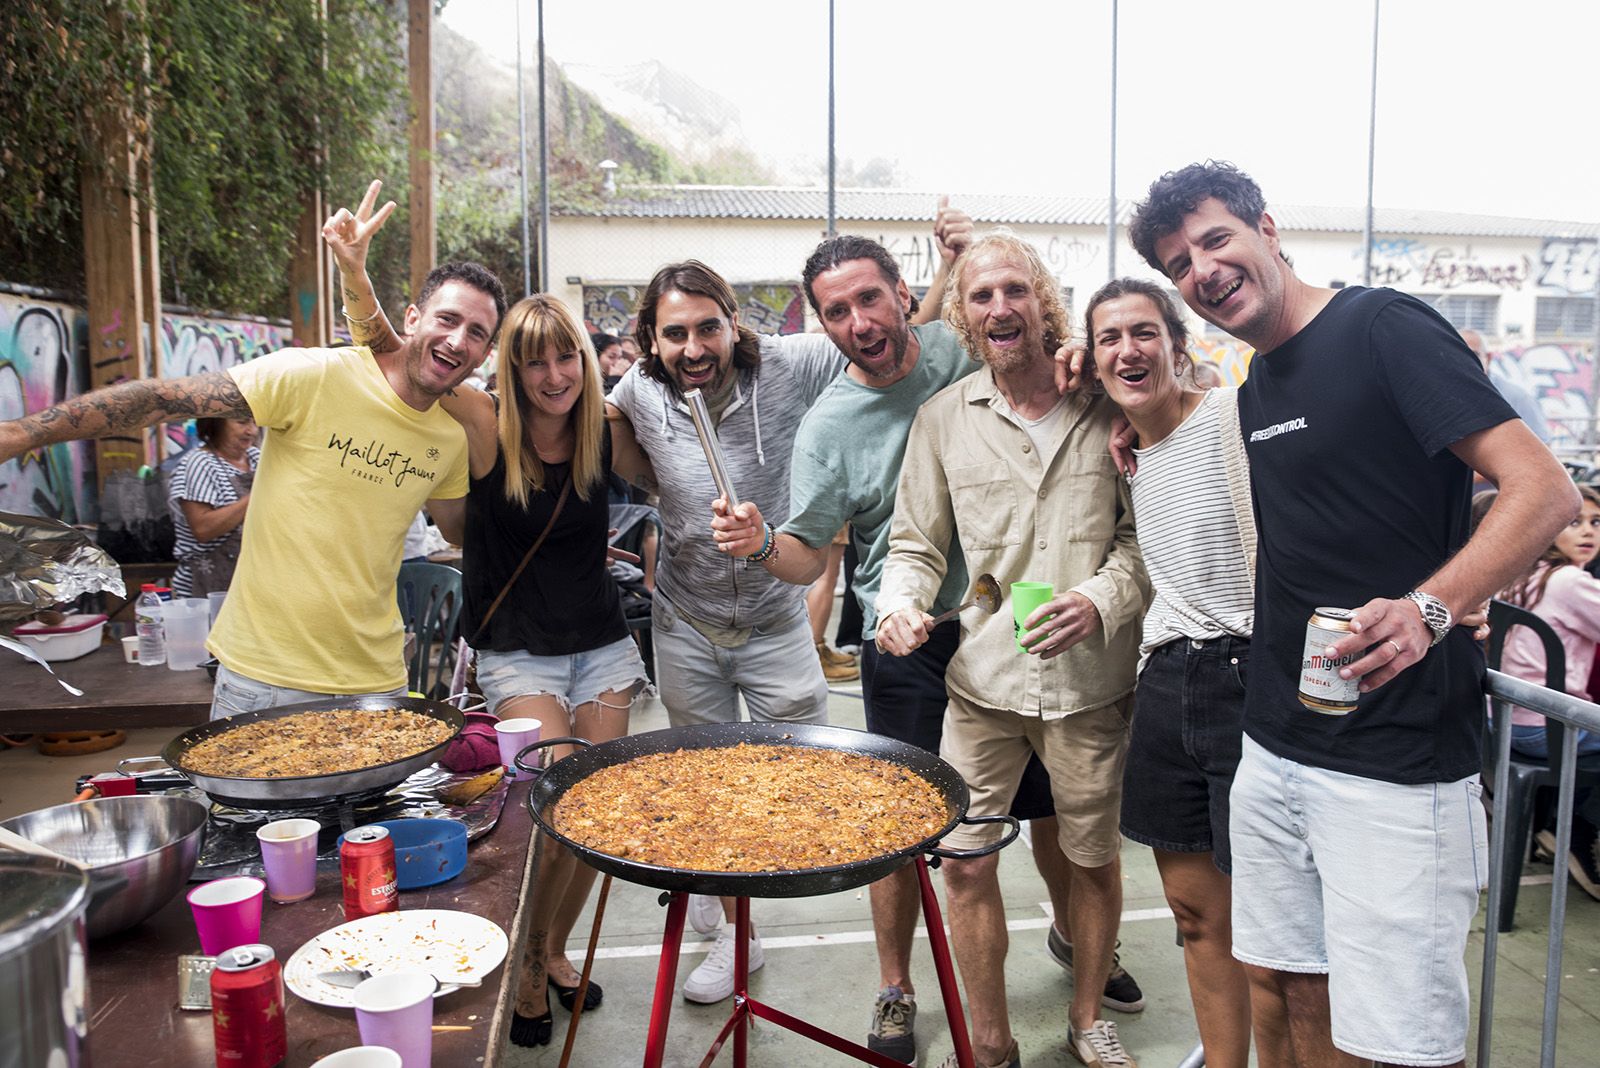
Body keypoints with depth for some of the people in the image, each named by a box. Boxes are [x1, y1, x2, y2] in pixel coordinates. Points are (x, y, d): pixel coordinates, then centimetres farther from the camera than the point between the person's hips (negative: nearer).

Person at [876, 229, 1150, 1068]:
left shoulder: (1106, 406, -2)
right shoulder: (943, 417, 3)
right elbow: (915, 542, 7)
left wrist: (1102, 598, -16)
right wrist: (901, 604, -12)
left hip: (1090, 679, 0)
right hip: (982, 679, 1)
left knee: (1094, 857, 14)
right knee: (963, 860, 2)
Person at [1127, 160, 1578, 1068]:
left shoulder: (1382, 327, -11)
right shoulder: (1254, 388, 13)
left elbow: (1545, 491, -17)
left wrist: (1427, 609, -33)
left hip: (1396, 756, -8)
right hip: (1276, 747, 8)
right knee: (1285, 983, 17)